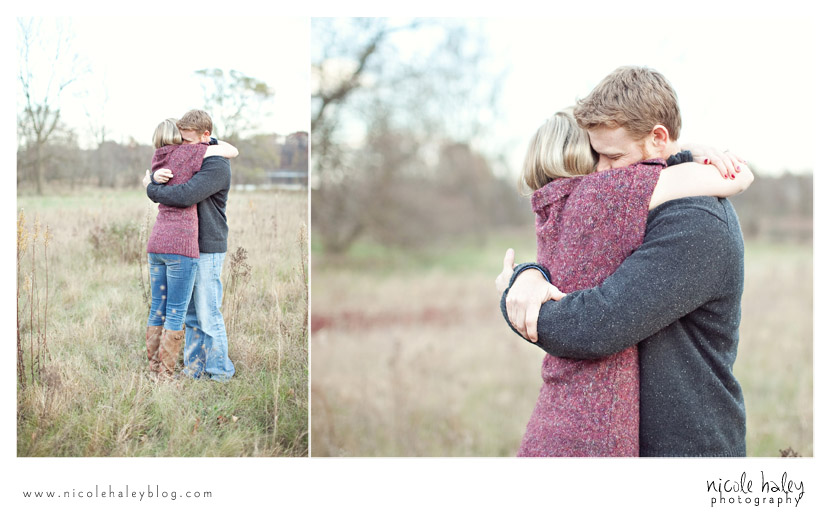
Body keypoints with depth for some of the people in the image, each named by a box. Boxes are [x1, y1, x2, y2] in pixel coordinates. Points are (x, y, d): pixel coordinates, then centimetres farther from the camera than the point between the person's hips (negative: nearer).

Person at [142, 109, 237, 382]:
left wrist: (151, 188, -11)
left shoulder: (217, 166, -16)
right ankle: (192, 369, 21)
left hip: (207, 250, -8)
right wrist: (157, 177, -14)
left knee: (209, 316, -3)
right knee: (190, 315, 13)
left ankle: (220, 373, 7)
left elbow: (184, 195, -27)